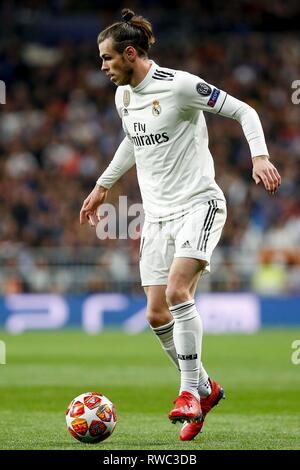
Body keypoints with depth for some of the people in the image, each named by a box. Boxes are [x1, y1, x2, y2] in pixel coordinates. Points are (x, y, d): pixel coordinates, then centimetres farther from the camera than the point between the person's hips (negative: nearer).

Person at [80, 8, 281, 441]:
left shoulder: (180, 85, -14)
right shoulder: (123, 96, 9)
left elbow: (243, 112, -9)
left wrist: (260, 156, -23)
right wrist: (103, 186, 32)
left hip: (198, 204, -7)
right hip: (157, 214, 7)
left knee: (177, 291, -26)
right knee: (157, 315, 0)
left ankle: (189, 391, -15)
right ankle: (205, 388, 18)